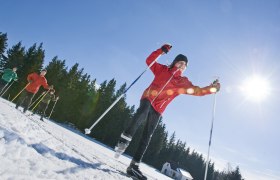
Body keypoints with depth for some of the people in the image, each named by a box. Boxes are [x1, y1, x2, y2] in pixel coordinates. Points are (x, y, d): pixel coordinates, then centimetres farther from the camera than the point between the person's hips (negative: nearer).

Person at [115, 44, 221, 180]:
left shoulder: (184, 82, 13)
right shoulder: (162, 70, 9)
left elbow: (197, 91, 10)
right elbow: (149, 61, 4)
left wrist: (212, 88, -4)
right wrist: (161, 51, -8)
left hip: (157, 110, 3)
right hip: (147, 99, -2)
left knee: (146, 137, -2)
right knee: (143, 111, -40)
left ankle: (134, 165, 1)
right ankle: (125, 139, -36)